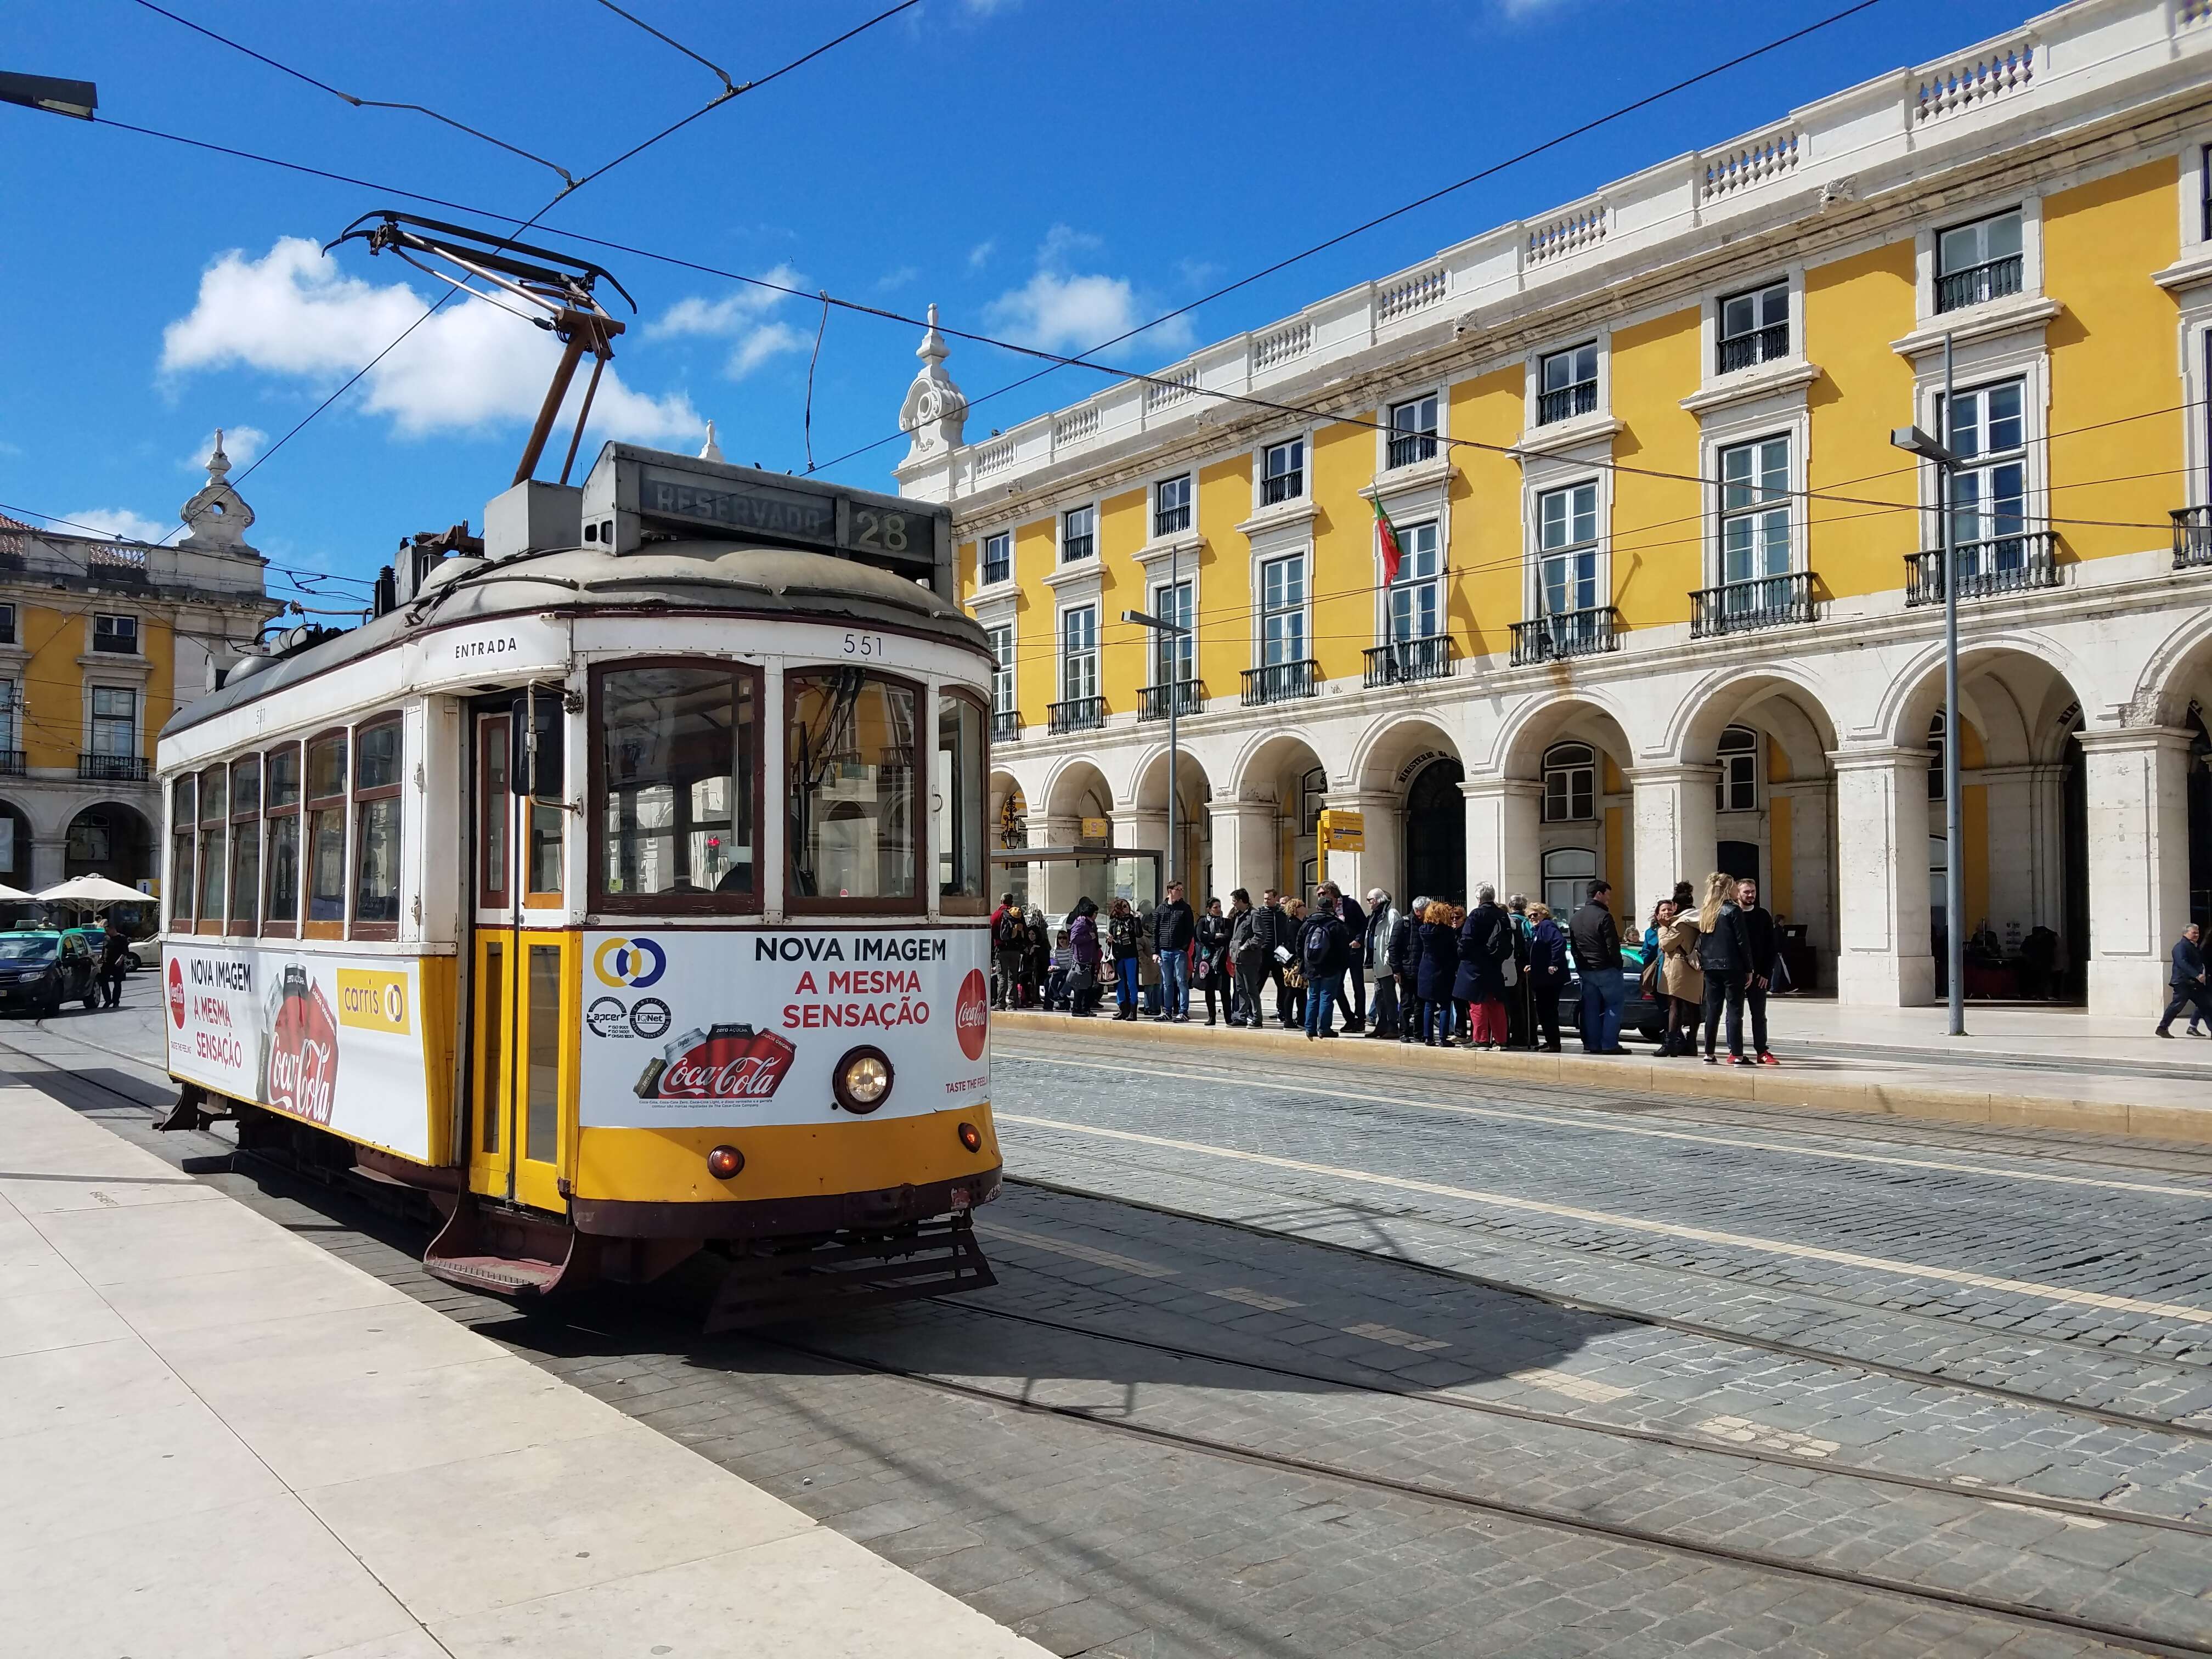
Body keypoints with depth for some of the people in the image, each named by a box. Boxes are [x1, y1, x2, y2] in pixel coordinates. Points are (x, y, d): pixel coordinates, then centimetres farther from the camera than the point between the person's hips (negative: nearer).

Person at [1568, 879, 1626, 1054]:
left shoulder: (1576, 918, 11)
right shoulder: (1603, 917, -14)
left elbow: (1573, 946, 15)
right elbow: (1613, 946, -15)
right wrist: (1618, 965, -3)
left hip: (1585, 970, 7)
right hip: (1605, 969, -7)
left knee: (1590, 1007, 10)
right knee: (1614, 1005, 0)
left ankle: (1592, 1045, 10)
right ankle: (1609, 1044, -5)